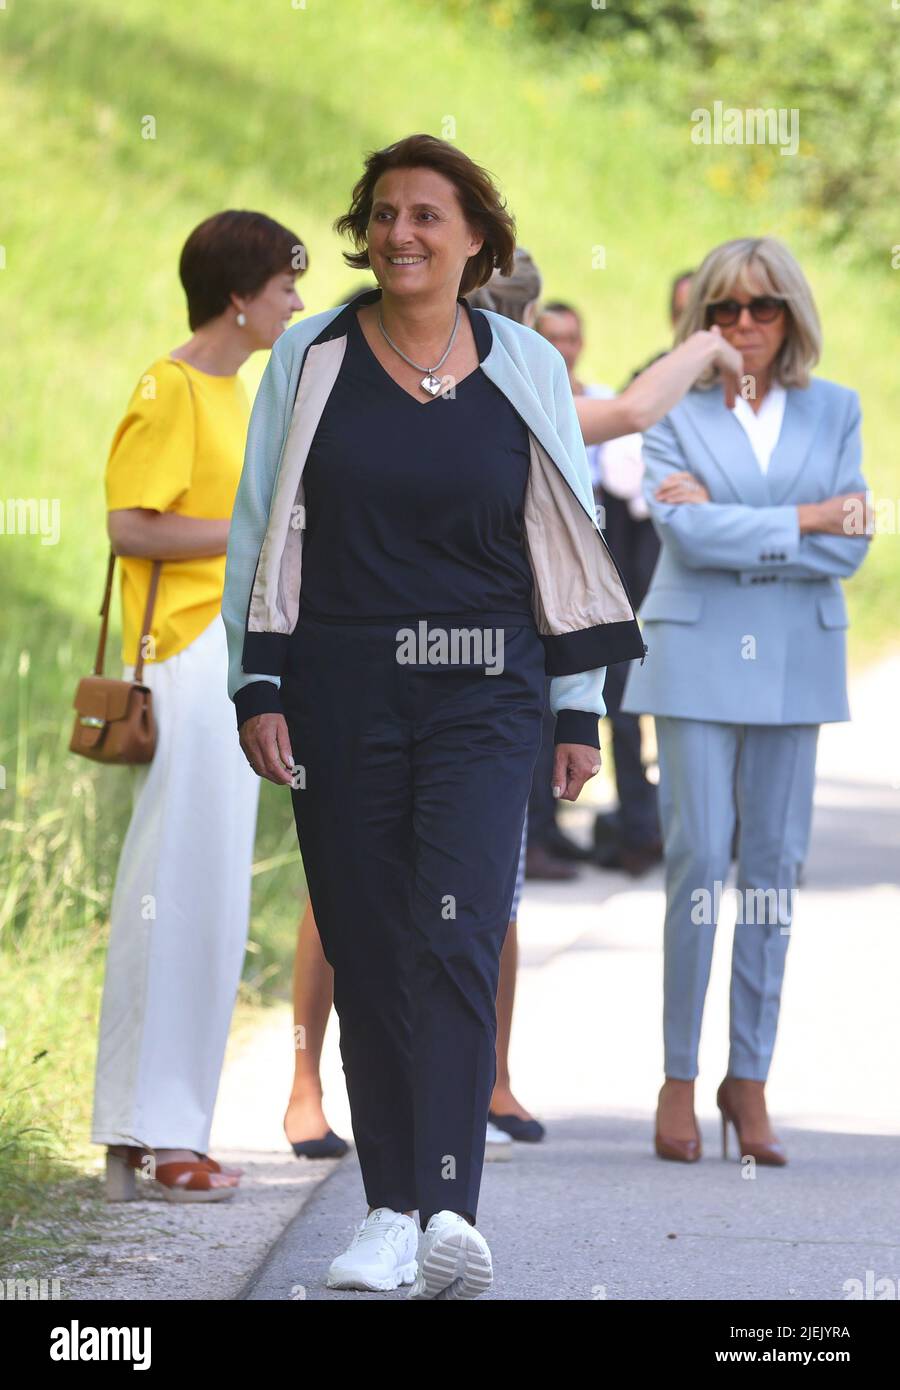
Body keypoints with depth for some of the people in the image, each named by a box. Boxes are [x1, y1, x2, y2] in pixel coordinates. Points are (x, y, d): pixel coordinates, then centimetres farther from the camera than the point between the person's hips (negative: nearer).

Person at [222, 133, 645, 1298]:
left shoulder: (525, 370, 5)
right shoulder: (311, 358, 5)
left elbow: (565, 544, 9)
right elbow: (262, 530, 7)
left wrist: (580, 706, 8)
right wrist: (258, 688, 0)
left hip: (481, 692, -1)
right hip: (340, 689, 1)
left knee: (456, 937, -15)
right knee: (364, 950, 4)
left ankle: (451, 1212, -24)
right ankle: (388, 1213, 12)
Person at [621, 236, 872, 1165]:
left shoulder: (833, 410, 9)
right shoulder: (673, 412, 2)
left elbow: (848, 546, -2)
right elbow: (686, 532, -12)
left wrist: (728, 531, -9)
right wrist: (803, 521, -9)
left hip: (794, 661, 2)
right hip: (699, 660, -2)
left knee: (774, 866, 2)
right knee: (698, 862, -6)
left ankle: (750, 1079, 8)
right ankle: (679, 1079, 2)